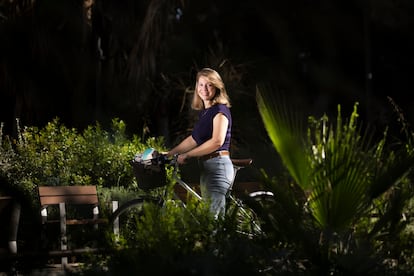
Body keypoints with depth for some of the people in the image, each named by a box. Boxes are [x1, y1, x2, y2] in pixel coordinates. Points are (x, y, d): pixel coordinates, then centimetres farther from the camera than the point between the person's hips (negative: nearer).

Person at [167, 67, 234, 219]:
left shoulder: (220, 110, -11)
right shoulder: (204, 112, 17)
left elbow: (217, 141, -23)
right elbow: (194, 139, 22)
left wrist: (186, 155, -18)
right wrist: (169, 154, 19)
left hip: (218, 167, -10)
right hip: (206, 167, 10)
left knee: (212, 217, -17)